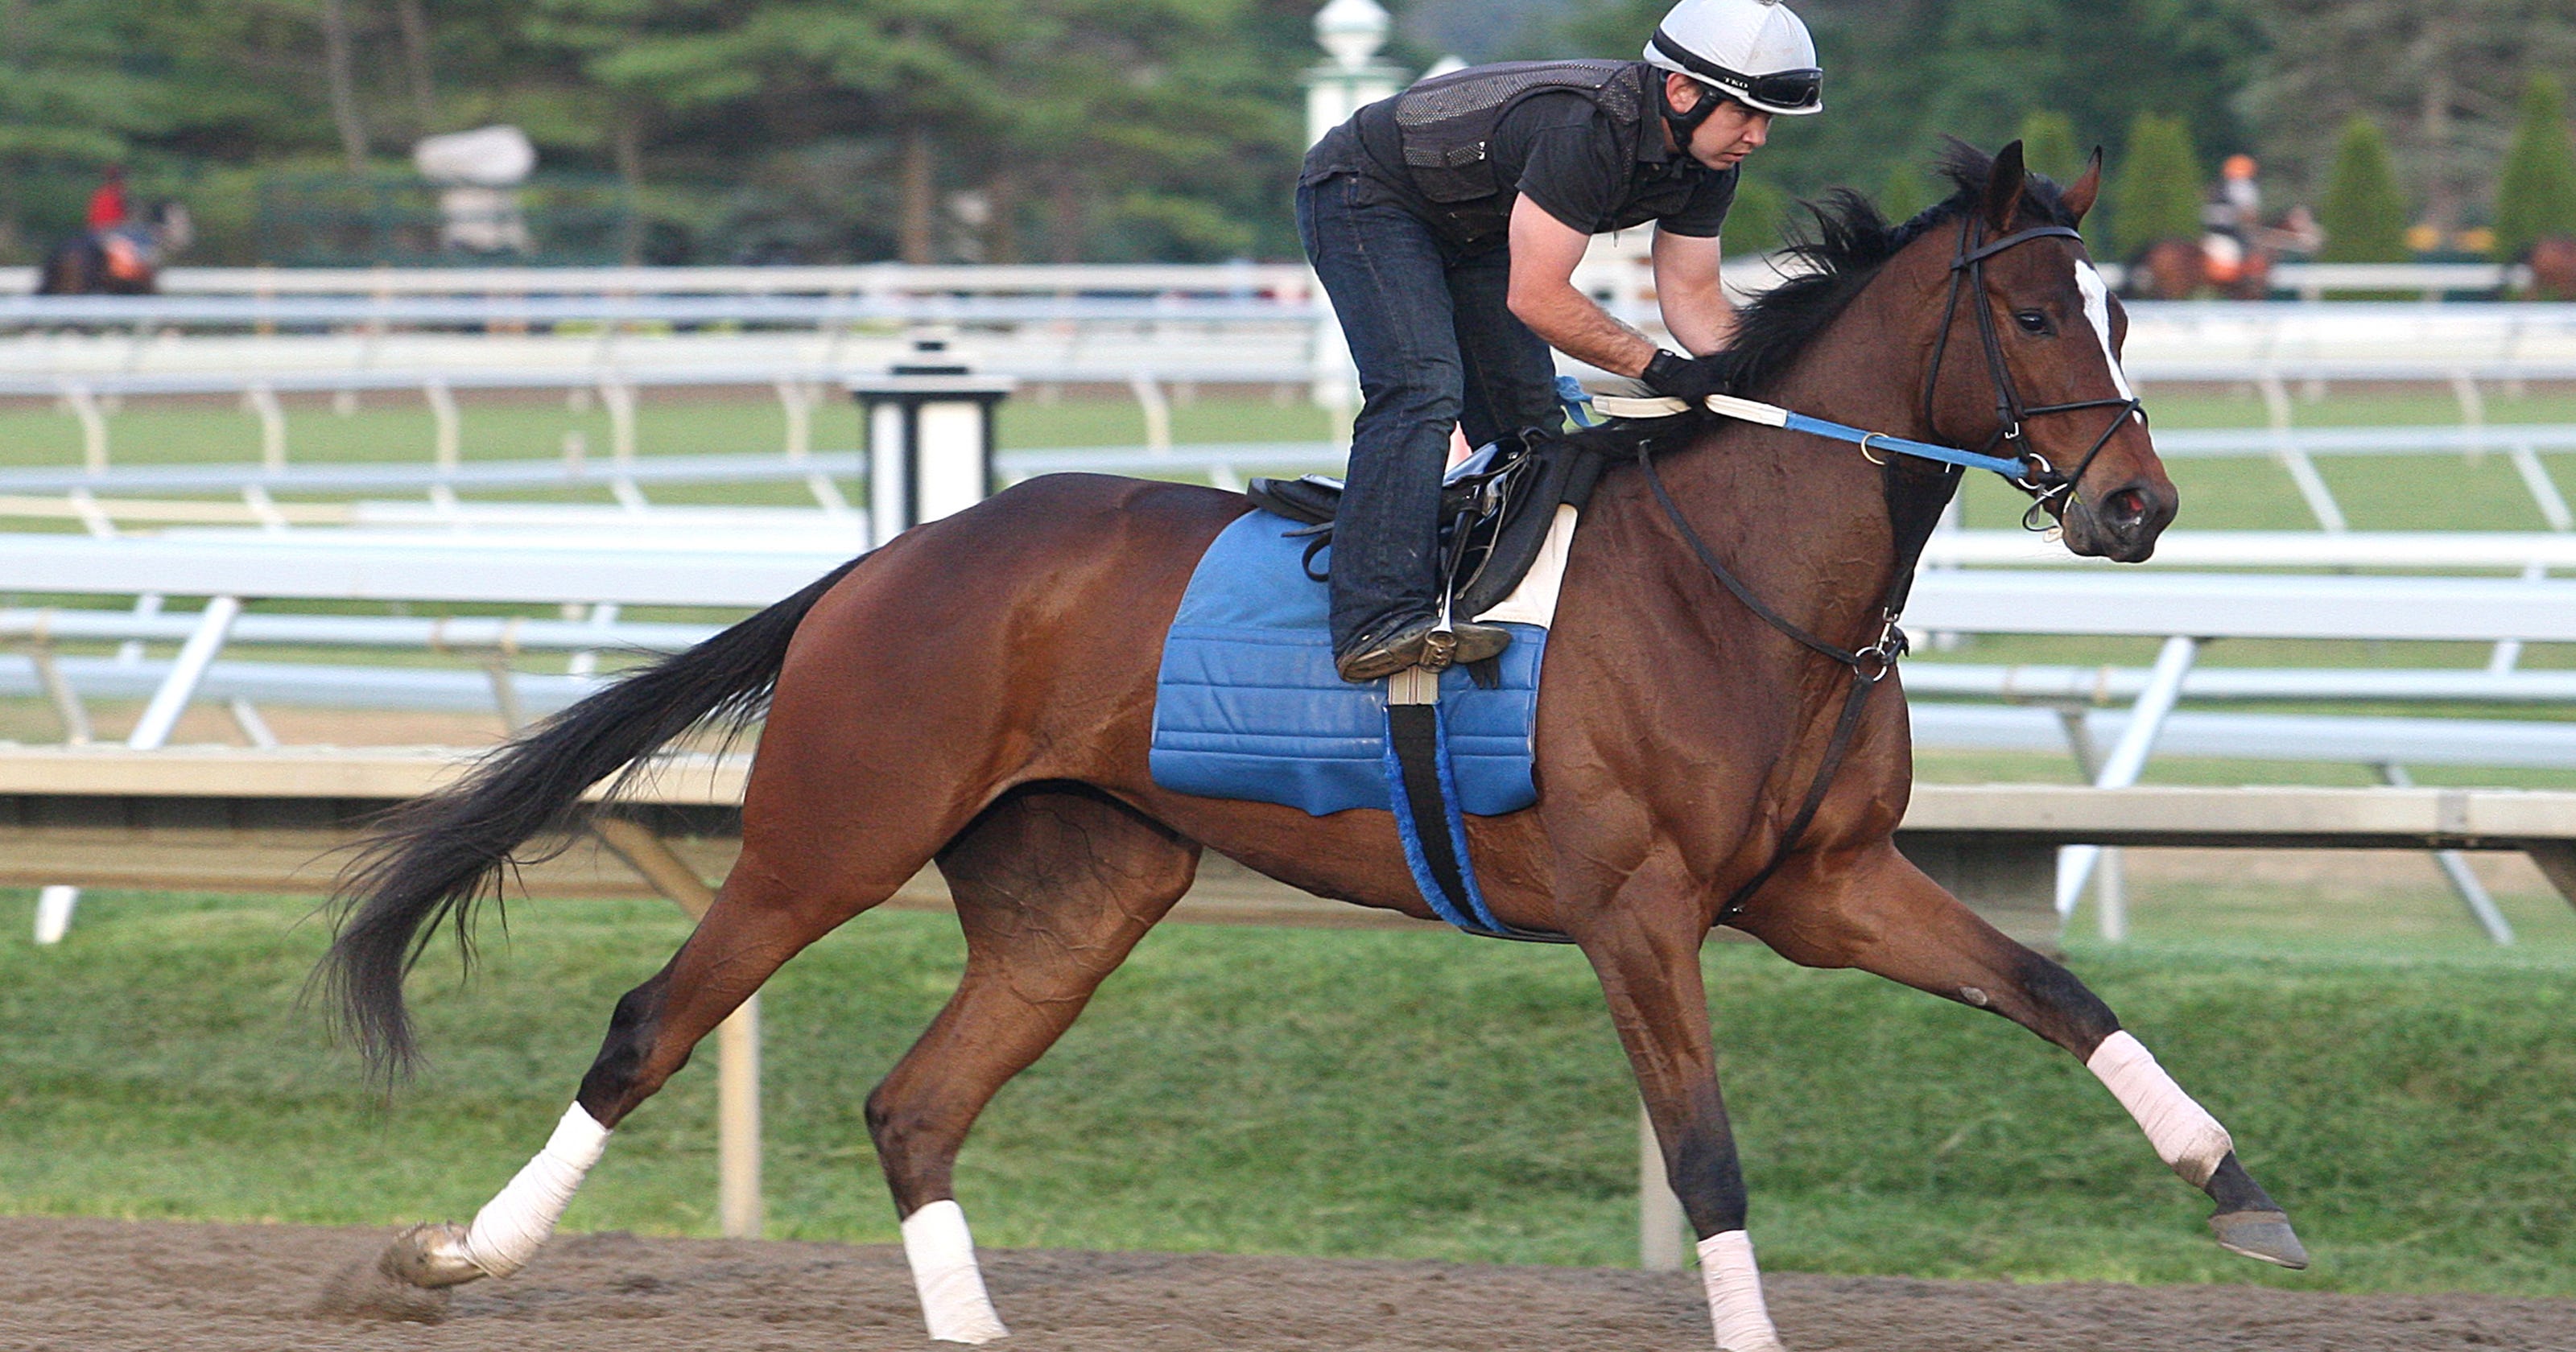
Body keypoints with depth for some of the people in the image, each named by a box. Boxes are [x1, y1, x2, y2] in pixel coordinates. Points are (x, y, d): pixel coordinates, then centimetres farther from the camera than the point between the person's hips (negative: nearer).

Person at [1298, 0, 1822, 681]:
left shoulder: (1707, 162, -10)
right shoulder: (1585, 131, -38)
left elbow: (1692, 296, -1)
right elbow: (1536, 299, -34)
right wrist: (1662, 369, -31)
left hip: (1472, 231, 10)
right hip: (1364, 196, -10)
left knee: (1529, 413, 5)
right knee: (1421, 388, -26)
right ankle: (1381, 618, -35)